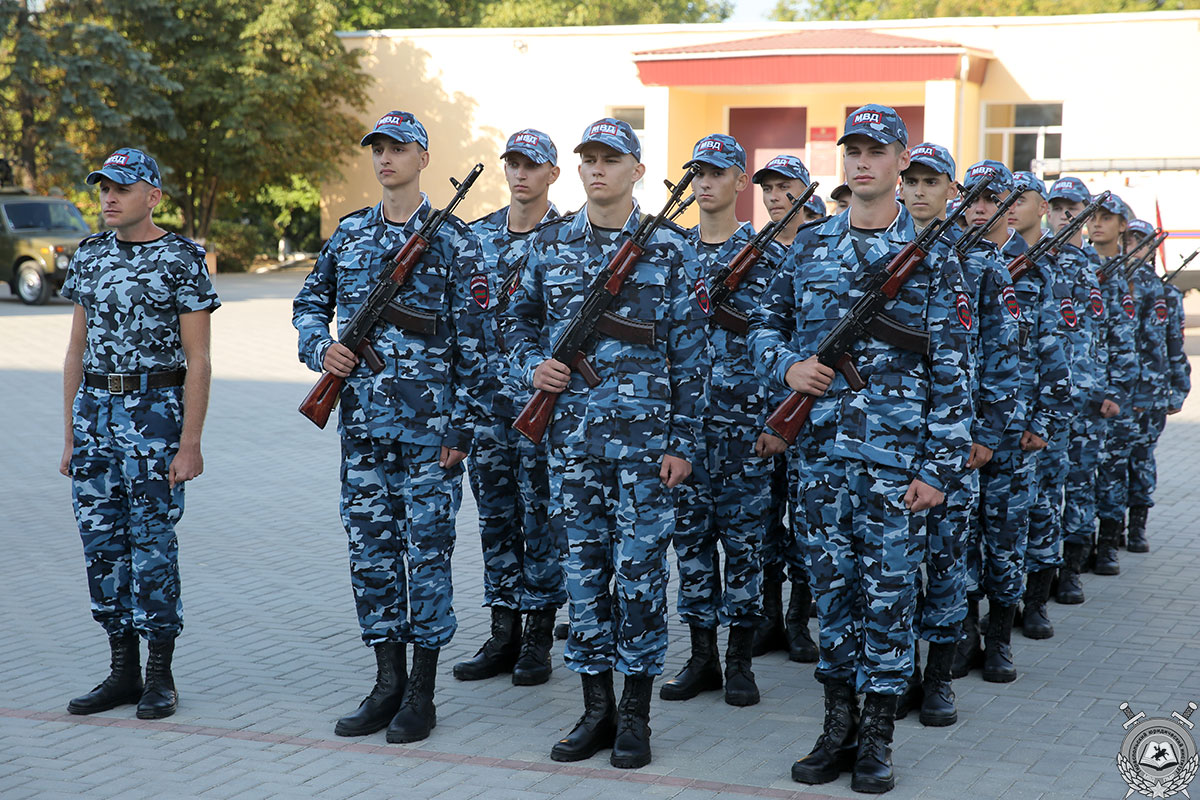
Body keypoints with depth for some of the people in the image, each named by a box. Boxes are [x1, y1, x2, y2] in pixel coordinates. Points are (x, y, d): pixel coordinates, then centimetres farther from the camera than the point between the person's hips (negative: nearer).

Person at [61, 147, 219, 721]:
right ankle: (123, 671, 17)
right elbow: (77, 350, 14)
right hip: (95, 410, 6)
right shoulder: (89, 257, 11)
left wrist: (190, 443, -13)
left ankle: (160, 676, 9)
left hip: (155, 411, -6)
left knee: (151, 543, -2)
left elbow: (197, 360, -8)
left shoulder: (181, 259, -6)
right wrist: (71, 436, 11)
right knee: (101, 543, 7)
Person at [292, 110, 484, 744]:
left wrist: (462, 426, -9)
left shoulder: (453, 239, -3)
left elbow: (470, 340, -5)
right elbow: (309, 303, 20)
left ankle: (421, 692, 9)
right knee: (370, 549, 8)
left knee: (427, 549, 0)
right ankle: (387, 684, 19)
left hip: (428, 423, -5)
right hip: (362, 422, 5)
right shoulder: (349, 233, 11)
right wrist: (321, 347, -2)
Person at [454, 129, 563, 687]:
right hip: (488, 399, 5)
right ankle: (503, 635, 18)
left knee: (542, 518, 1)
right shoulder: (477, 237, 11)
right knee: (496, 518, 9)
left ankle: (538, 639, 10)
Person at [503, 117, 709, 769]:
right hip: (570, 434, 3)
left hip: (644, 435, -3)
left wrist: (683, 441, -5)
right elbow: (518, 319, 20)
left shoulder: (669, 249, -1)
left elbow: (690, 351, -1)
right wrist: (532, 366, -2)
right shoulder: (549, 246, 8)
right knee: (583, 568, 7)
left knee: (640, 569, 0)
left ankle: (635, 712, 11)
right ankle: (596, 707, 18)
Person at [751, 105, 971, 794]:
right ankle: (839, 727, 20)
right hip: (820, 451, 3)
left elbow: (951, 370, -4)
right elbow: (766, 325, 19)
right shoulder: (809, 246, 9)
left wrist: (941, 467, -9)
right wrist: (786, 366, -4)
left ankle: (878, 738, 13)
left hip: (897, 455, -3)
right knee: (834, 588, 9)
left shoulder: (932, 255, -1)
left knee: (889, 595, 3)